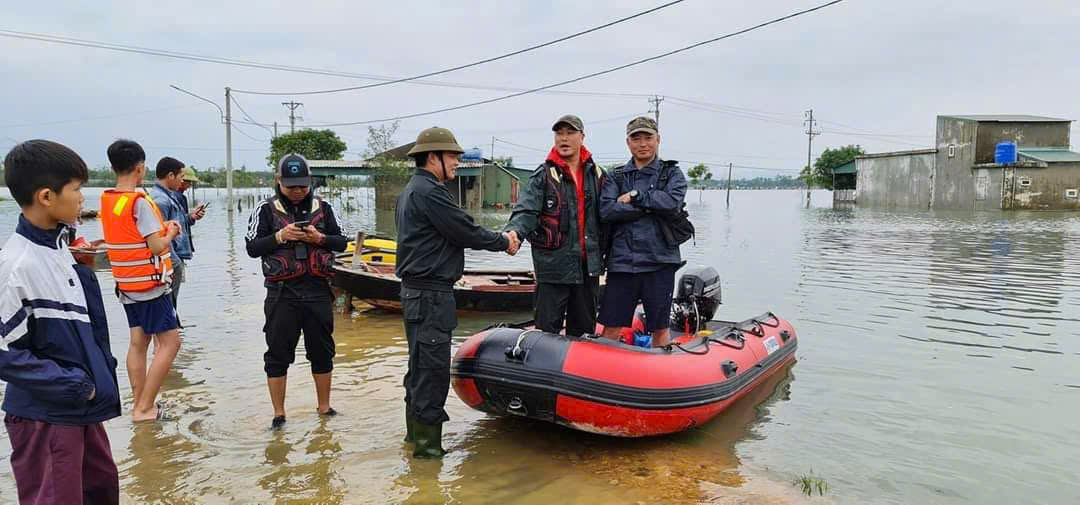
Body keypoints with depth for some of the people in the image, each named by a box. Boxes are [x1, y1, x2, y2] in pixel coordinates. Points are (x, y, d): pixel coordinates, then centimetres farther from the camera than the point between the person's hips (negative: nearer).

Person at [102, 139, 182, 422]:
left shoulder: (106, 200, 6)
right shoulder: (140, 202, -19)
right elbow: (158, 246, -20)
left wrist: (160, 229, 11)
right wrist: (170, 232, -1)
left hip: (126, 284, 8)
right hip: (150, 284, -8)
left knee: (138, 342, 13)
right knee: (169, 342, -2)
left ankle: (140, 404, 19)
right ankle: (145, 408, -4)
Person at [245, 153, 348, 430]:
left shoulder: (322, 208, 9)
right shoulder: (265, 209, 2)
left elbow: (341, 242, 9)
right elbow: (252, 247, -1)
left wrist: (320, 238, -10)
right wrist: (279, 237, -17)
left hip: (317, 290, 2)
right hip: (282, 293, -2)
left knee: (322, 350, 11)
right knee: (278, 353, 3)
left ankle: (324, 406, 26)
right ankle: (279, 413, 16)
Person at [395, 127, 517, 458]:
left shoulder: (410, 191, 18)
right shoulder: (429, 192, -16)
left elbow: (455, 234, 15)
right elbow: (466, 232, -16)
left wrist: (498, 238, 8)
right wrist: (503, 242, 0)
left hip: (416, 290, 11)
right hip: (430, 294, -11)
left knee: (421, 363, 19)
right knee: (432, 367, -5)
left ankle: (416, 429, 31)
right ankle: (427, 442, 2)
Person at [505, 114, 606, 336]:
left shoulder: (596, 174, 11)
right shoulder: (544, 175, -2)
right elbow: (526, 209, -13)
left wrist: (601, 256, 13)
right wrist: (514, 230, -34)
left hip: (588, 266, 4)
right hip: (553, 265, -4)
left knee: (584, 328, 15)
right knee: (548, 327, -3)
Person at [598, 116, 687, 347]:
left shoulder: (672, 173, 9)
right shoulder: (616, 177, 12)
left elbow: (673, 202, -11)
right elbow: (606, 210, -7)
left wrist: (635, 196, -8)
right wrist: (650, 207, -10)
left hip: (659, 261, -1)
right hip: (621, 261, 1)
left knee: (660, 327, 9)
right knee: (611, 326, 3)